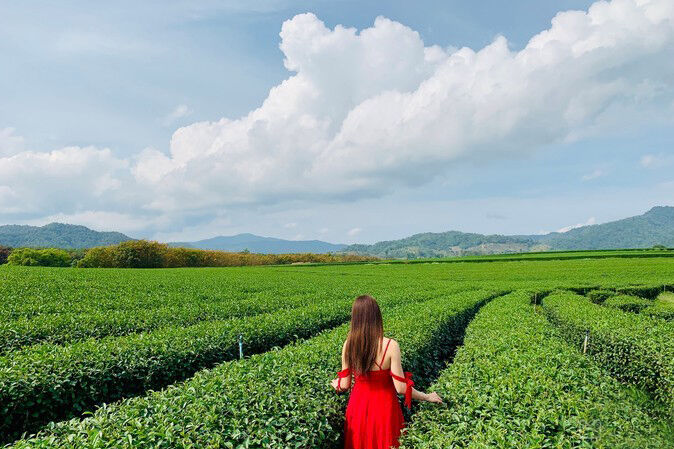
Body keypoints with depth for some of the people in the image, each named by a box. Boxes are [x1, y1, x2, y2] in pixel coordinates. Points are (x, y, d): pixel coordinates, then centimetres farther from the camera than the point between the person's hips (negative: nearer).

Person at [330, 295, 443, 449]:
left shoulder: (348, 345, -14)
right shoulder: (390, 345, -25)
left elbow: (344, 385, -5)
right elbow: (401, 388, -19)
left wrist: (336, 384, 19)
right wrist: (428, 397, -3)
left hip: (358, 405, 3)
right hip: (384, 408, -2)